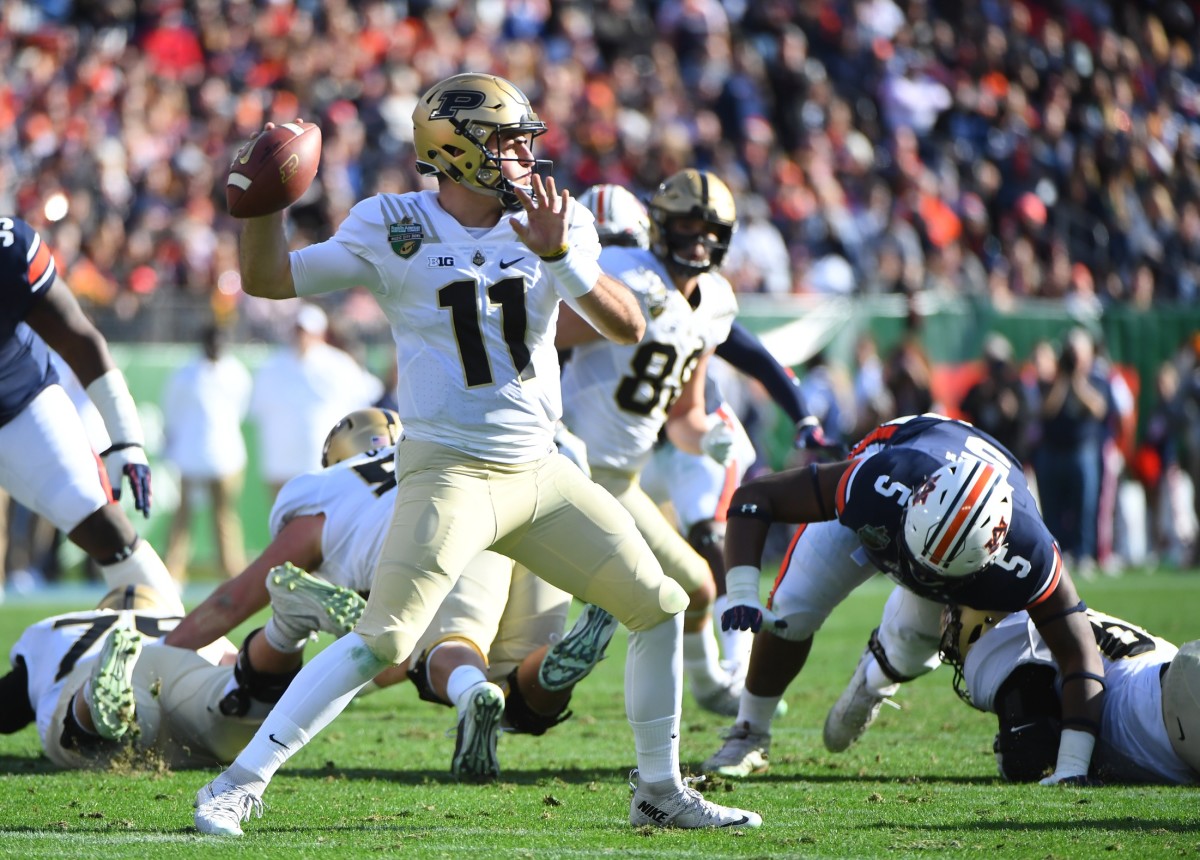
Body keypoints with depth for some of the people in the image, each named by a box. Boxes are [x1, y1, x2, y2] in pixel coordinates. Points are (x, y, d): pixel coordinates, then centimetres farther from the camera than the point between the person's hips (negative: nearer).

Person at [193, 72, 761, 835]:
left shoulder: (554, 224, 4)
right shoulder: (395, 231, -5)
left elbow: (629, 327, -7)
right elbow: (268, 280, 1)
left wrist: (561, 254, -20)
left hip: (541, 473, 5)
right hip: (450, 476, -5)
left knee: (659, 608, 8)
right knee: (383, 642, -19)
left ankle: (660, 793, 23)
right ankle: (239, 784, -12)